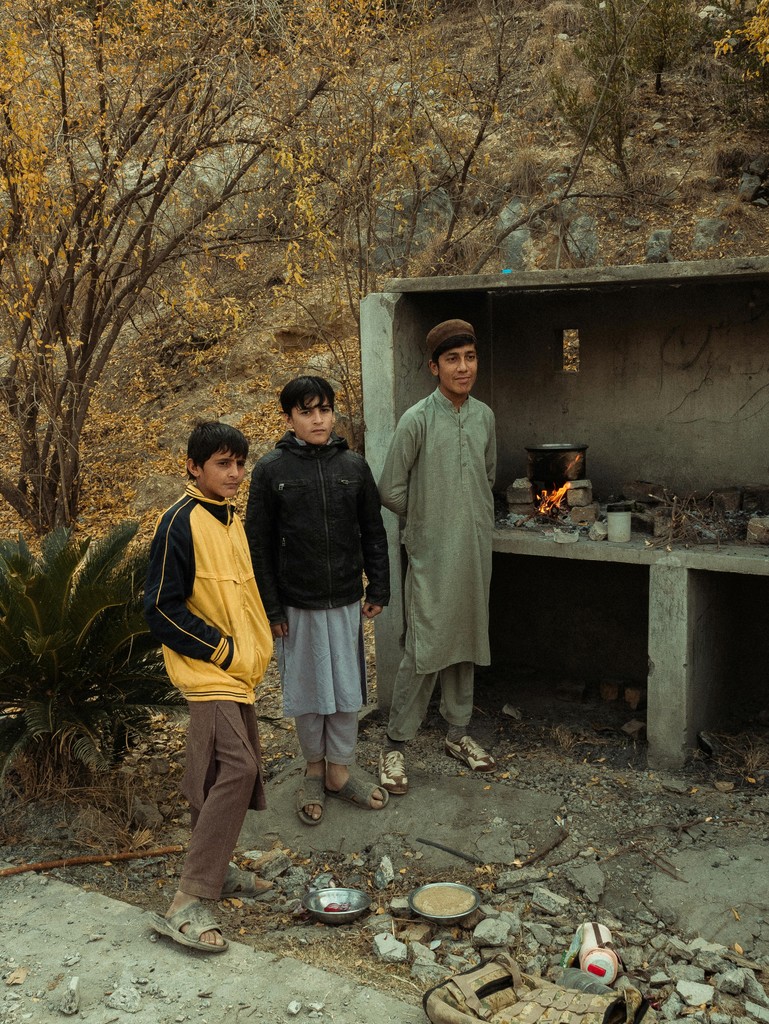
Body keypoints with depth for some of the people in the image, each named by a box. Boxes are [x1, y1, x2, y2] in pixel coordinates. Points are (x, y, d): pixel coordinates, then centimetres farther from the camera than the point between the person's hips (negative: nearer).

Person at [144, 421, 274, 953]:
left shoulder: (232, 519, 12)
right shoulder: (181, 523, -15)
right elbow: (162, 609, -17)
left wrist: (255, 646, 12)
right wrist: (222, 650, -15)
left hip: (238, 670, 9)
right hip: (207, 670, -9)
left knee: (229, 770, 15)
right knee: (236, 769, -18)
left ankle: (216, 869, 31)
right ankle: (187, 905, -14)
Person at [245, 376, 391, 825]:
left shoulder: (354, 466, -1)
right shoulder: (270, 470, -8)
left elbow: (374, 533, 6)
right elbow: (259, 544, -5)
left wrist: (378, 590, 4)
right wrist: (270, 607, -7)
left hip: (346, 601, 2)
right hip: (297, 603, -2)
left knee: (347, 687, 11)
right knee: (307, 688, 11)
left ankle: (341, 768, 28)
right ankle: (314, 769, 29)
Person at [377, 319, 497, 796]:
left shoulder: (485, 416, 4)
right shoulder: (417, 420, -12)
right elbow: (391, 491, -8)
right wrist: (429, 519, 2)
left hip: (476, 551, 5)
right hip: (433, 555, -5)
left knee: (466, 642, 15)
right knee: (425, 649, -4)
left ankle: (459, 733, 29)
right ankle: (396, 745, 8)